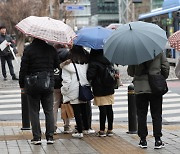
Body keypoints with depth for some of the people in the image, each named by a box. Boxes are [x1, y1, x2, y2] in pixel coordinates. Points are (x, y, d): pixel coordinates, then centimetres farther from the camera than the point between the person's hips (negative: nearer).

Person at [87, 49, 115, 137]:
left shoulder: (93, 63, -14)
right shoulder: (107, 61, 6)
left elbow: (90, 75, -20)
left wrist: (90, 81, -2)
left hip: (100, 90, -6)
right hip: (109, 89, 6)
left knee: (102, 110, -4)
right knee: (109, 108, 7)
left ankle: (102, 130, 0)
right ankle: (110, 130, 13)